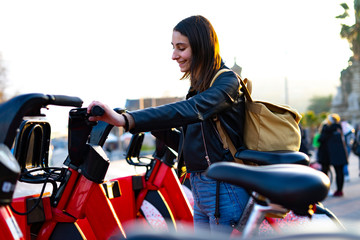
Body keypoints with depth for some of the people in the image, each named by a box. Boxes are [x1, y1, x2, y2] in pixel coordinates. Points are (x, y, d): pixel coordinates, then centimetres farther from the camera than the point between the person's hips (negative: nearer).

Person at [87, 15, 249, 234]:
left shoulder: (227, 81, -13)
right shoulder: (198, 86, 15)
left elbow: (190, 110, -32)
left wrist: (125, 120, -42)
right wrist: (156, 128, -2)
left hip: (224, 191, -8)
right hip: (201, 189, 9)